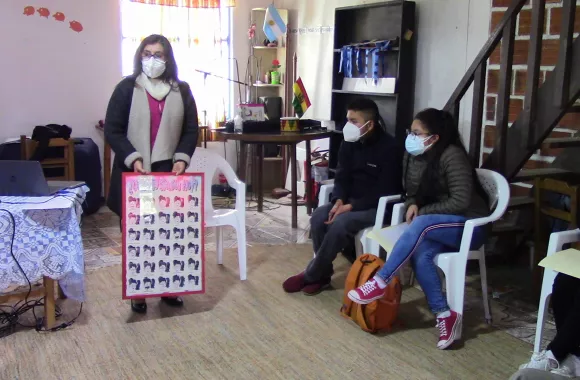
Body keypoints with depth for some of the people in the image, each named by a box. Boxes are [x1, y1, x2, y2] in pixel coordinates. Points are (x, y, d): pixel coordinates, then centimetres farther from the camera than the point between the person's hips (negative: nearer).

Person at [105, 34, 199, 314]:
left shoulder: (182, 91, 8)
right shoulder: (127, 88, 0)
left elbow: (191, 130, 9)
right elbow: (113, 130, -3)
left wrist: (182, 158, -7)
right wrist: (133, 158, -15)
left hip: (168, 170, 2)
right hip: (133, 171, -2)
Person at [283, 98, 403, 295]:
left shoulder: (389, 148, -18)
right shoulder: (350, 143, 3)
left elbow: (385, 192, -20)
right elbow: (342, 177, 5)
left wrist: (351, 206, -24)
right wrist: (339, 201, -16)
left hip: (379, 207, -6)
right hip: (352, 201, 7)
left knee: (341, 223, -31)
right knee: (319, 216, -20)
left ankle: (311, 276, -14)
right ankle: (322, 274, -7)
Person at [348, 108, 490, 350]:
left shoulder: (451, 155, -18)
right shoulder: (412, 156, 4)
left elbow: (460, 201, -21)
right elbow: (412, 192, 17)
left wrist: (423, 212, -16)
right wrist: (412, 205, -6)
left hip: (468, 225, -6)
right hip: (436, 226, 6)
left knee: (421, 226, -34)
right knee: (420, 252, -28)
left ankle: (380, 283, -29)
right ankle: (445, 314, -24)